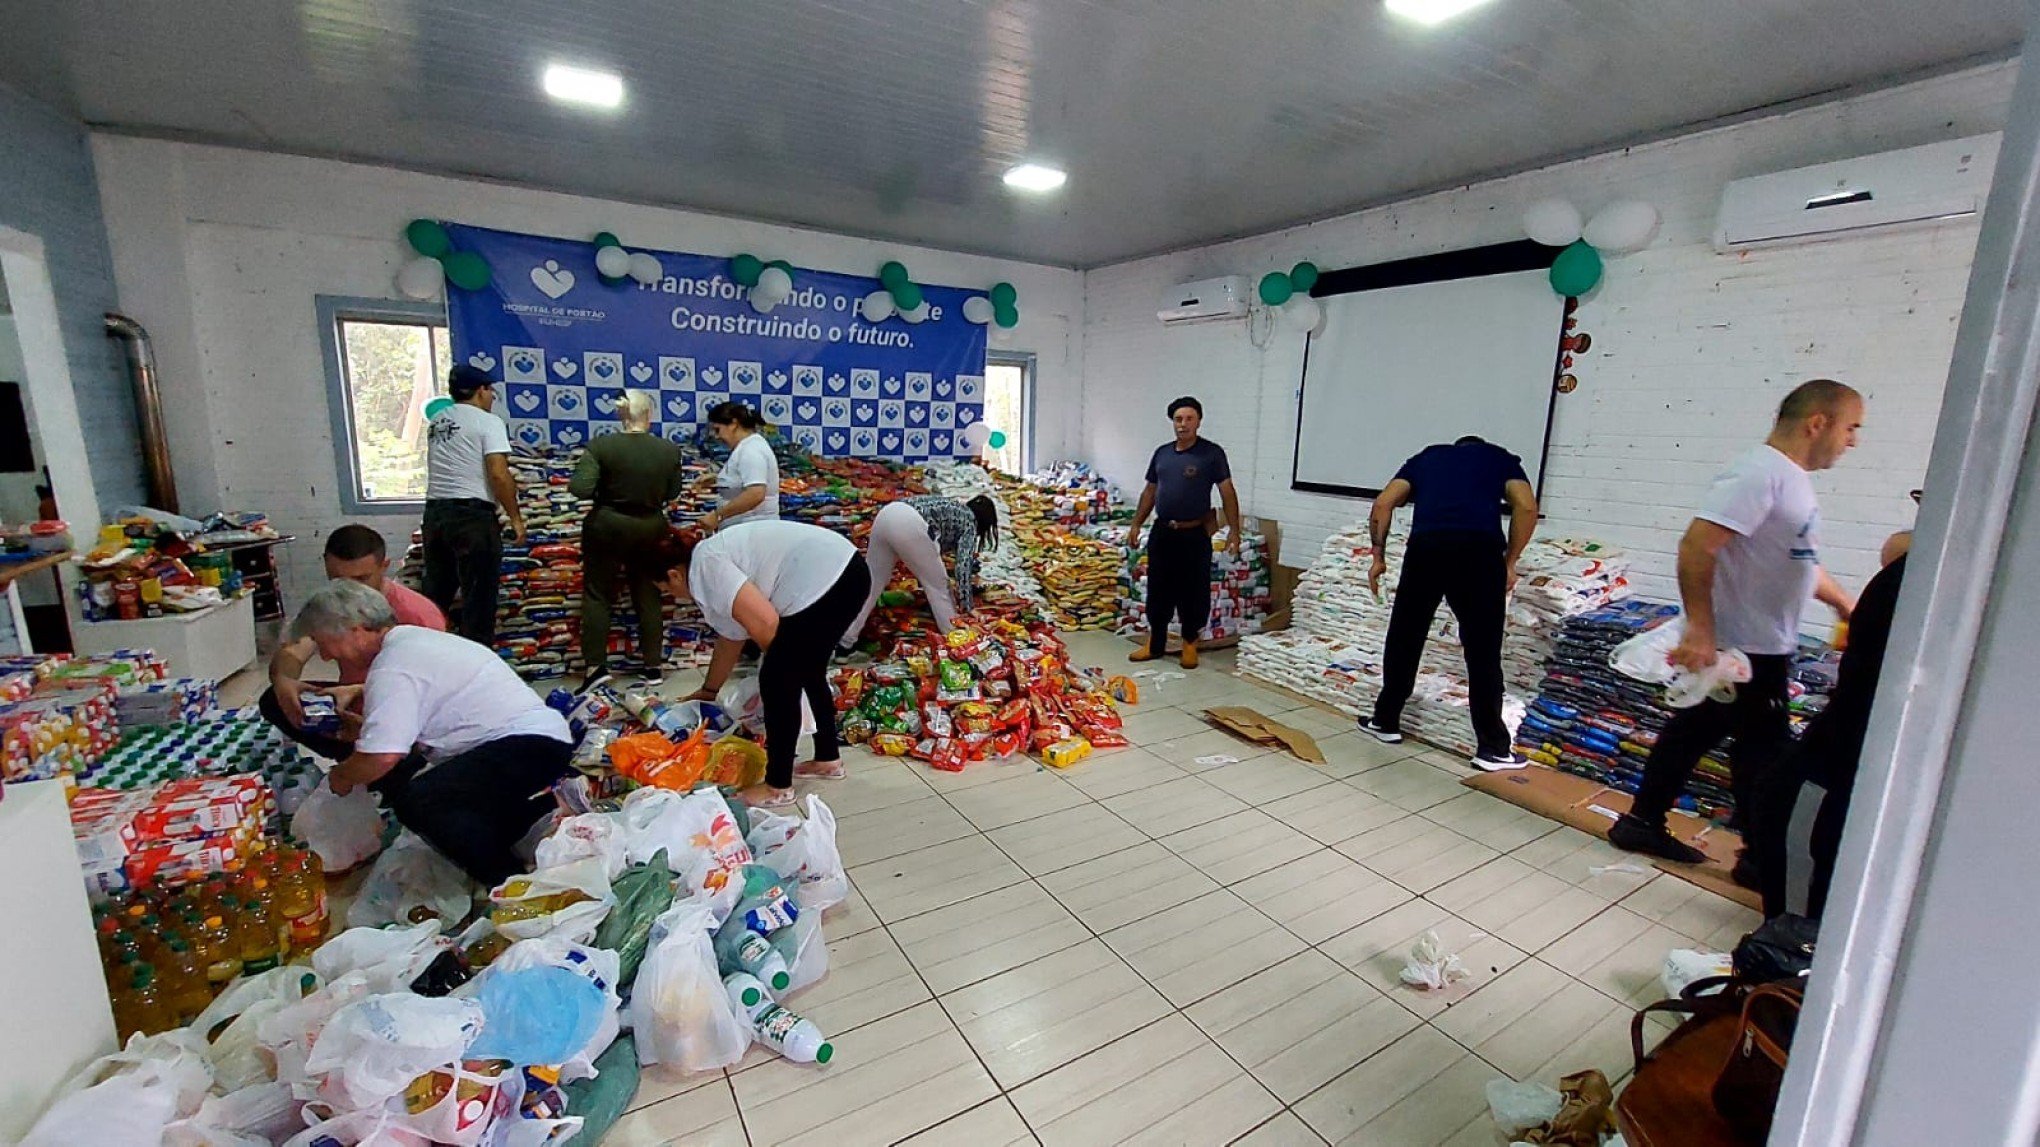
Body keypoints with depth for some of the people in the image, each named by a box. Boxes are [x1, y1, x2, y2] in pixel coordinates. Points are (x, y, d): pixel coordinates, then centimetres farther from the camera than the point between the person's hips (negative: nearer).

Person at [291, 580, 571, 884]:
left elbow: (381, 757, -25)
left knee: (417, 802, -25)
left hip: (533, 744, -11)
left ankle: (511, 883, -13)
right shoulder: (411, 636, 16)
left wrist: (341, 776, -3)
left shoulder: (393, 668, -14)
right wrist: (357, 692, 27)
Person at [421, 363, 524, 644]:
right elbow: (499, 475, -15)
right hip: (471, 515, -7)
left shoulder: (437, 422, 17)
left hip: (434, 512, 7)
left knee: (436, 593, 17)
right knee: (479, 596, 0)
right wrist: (516, 518, -9)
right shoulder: (487, 421, -6)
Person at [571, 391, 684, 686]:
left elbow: (580, 489, -18)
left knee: (597, 595, 9)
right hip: (650, 529, 2)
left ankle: (596, 665, 5)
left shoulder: (601, 446, -14)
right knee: (649, 596, 11)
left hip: (606, 527, -2)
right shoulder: (670, 450, -7)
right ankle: (653, 665, 17)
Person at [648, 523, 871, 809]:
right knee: (807, 671, 23)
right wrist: (708, 690, 48)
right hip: (848, 570, 10)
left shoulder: (705, 566, -4)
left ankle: (778, 788, 14)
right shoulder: (714, 560, 25)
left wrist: (779, 657, 7)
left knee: (777, 681, 2)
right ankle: (827, 759, 37)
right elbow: (730, 638, 36)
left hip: (825, 581, -10)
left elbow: (763, 622, -14)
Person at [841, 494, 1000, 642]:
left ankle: (845, 639, 22)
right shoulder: (969, 521, 15)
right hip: (909, 524, -8)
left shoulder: (954, 509, 37)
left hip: (886, 514, 8)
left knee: (873, 581, 18)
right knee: (938, 585, 9)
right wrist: (968, 608, 5)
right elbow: (963, 564, 3)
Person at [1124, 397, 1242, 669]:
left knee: (1194, 592, 3)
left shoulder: (1212, 453, -4)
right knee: (1158, 590, 10)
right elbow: (1150, 491, 16)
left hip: (1194, 534, -4)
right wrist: (1135, 524, 11)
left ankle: (1190, 645, 19)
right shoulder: (1162, 452, 9)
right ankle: (1155, 644, 22)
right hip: (1162, 532, 4)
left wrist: (1234, 531, -15)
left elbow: (1227, 492, -7)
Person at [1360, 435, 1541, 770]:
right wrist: (1510, 561, 14)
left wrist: (1379, 556, 18)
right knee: (1483, 653, 7)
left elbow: (1383, 504, 14)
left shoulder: (1426, 456, 30)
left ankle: (1385, 721, 27)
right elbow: (1527, 507, 7)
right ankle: (1492, 748, 15)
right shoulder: (1501, 458, 27)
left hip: (1426, 546, 1)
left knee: (1404, 640, 16)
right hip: (1480, 549, -1)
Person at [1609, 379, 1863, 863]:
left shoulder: (1792, 478, 13)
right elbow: (1697, 545, -31)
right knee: (1763, 751, 4)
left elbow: (1797, 559, 27)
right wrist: (1699, 628, -33)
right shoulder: (1760, 473, -20)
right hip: (1742, 647, -10)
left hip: (1762, 645, 10)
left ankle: (1642, 822, 25)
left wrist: (1843, 602, 34)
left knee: (1697, 728, 14)